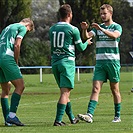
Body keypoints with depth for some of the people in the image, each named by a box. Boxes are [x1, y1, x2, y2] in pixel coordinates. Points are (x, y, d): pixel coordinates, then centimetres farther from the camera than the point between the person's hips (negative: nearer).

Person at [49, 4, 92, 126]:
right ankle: (58, 120, -16)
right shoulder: (73, 29, -7)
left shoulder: (52, 29, 8)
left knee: (65, 91, 16)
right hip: (67, 61, -6)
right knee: (65, 92, -7)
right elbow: (81, 48, 2)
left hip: (55, 62, 6)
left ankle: (72, 118, 25)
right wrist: (87, 42, 24)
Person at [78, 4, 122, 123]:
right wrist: (84, 29, -22)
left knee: (115, 90, 4)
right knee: (96, 88, -8)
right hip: (100, 62, 3)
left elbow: (114, 35, -22)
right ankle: (89, 115, -19)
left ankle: (117, 116, 13)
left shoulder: (117, 27, 1)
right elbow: (87, 36, 0)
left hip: (113, 61, -3)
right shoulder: (98, 27, 14)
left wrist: (101, 29, -34)